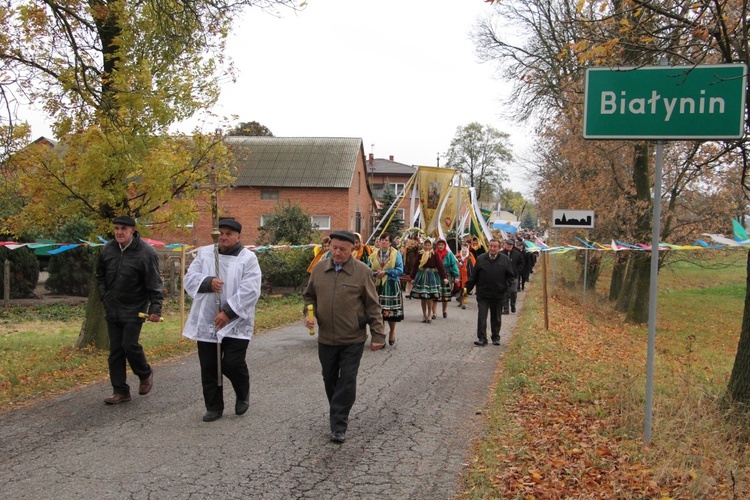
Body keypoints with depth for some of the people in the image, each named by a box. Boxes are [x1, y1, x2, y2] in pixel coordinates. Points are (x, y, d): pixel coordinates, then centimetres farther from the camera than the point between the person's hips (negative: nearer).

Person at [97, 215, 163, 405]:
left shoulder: (146, 252, -14)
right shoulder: (108, 249, 2)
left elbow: (154, 284, -14)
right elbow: (100, 275, 18)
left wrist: (155, 308, -20)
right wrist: (105, 297, 8)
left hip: (134, 310, -5)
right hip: (112, 310, 6)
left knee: (129, 345, -11)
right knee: (115, 350, 6)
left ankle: (146, 374, 18)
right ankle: (120, 391, 15)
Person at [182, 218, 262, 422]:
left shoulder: (248, 258, -4)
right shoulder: (204, 253, 9)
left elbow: (250, 290, -13)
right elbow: (189, 278, 3)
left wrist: (228, 312, -18)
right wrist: (208, 282, -16)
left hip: (236, 323, -4)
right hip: (206, 322, 4)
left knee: (232, 363, -8)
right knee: (208, 367, 8)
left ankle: (243, 395, 23)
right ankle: (214, 407, 24)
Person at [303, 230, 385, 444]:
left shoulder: (362, 271, -8)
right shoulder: (319, 269, 3)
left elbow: (373, 305, -5)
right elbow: (309, 295, 16)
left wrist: (378, 335, -6)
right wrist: (309, 313, -4)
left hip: (353, 339, -4)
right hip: (326, 338, 4)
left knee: (347, 381, -2)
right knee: (330, 379, 15)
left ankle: (339, 426, 6)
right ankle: (338, 415, 35)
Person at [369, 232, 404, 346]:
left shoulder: (396, 254, 1)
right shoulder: (374, 255, 10)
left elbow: (400, 270, -7)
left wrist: (385, 272, -13)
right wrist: (375, 273, -12)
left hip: (391, 286, -2)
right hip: (377, 285, 2)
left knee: (392, 311, 0)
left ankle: (392, 332, 24)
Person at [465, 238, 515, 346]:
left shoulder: (505, 260, 1)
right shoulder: (481, 259, 3)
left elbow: (510, 276, 4)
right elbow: (474, 276, 6)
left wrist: (506, 287, -8)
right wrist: (468, 287, 1)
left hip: (498, 294, 0)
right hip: (482, 294, 0)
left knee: (496, 318, 13)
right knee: (481, 317, -4)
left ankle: (496, 337, 25)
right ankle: (482, 338, -1)